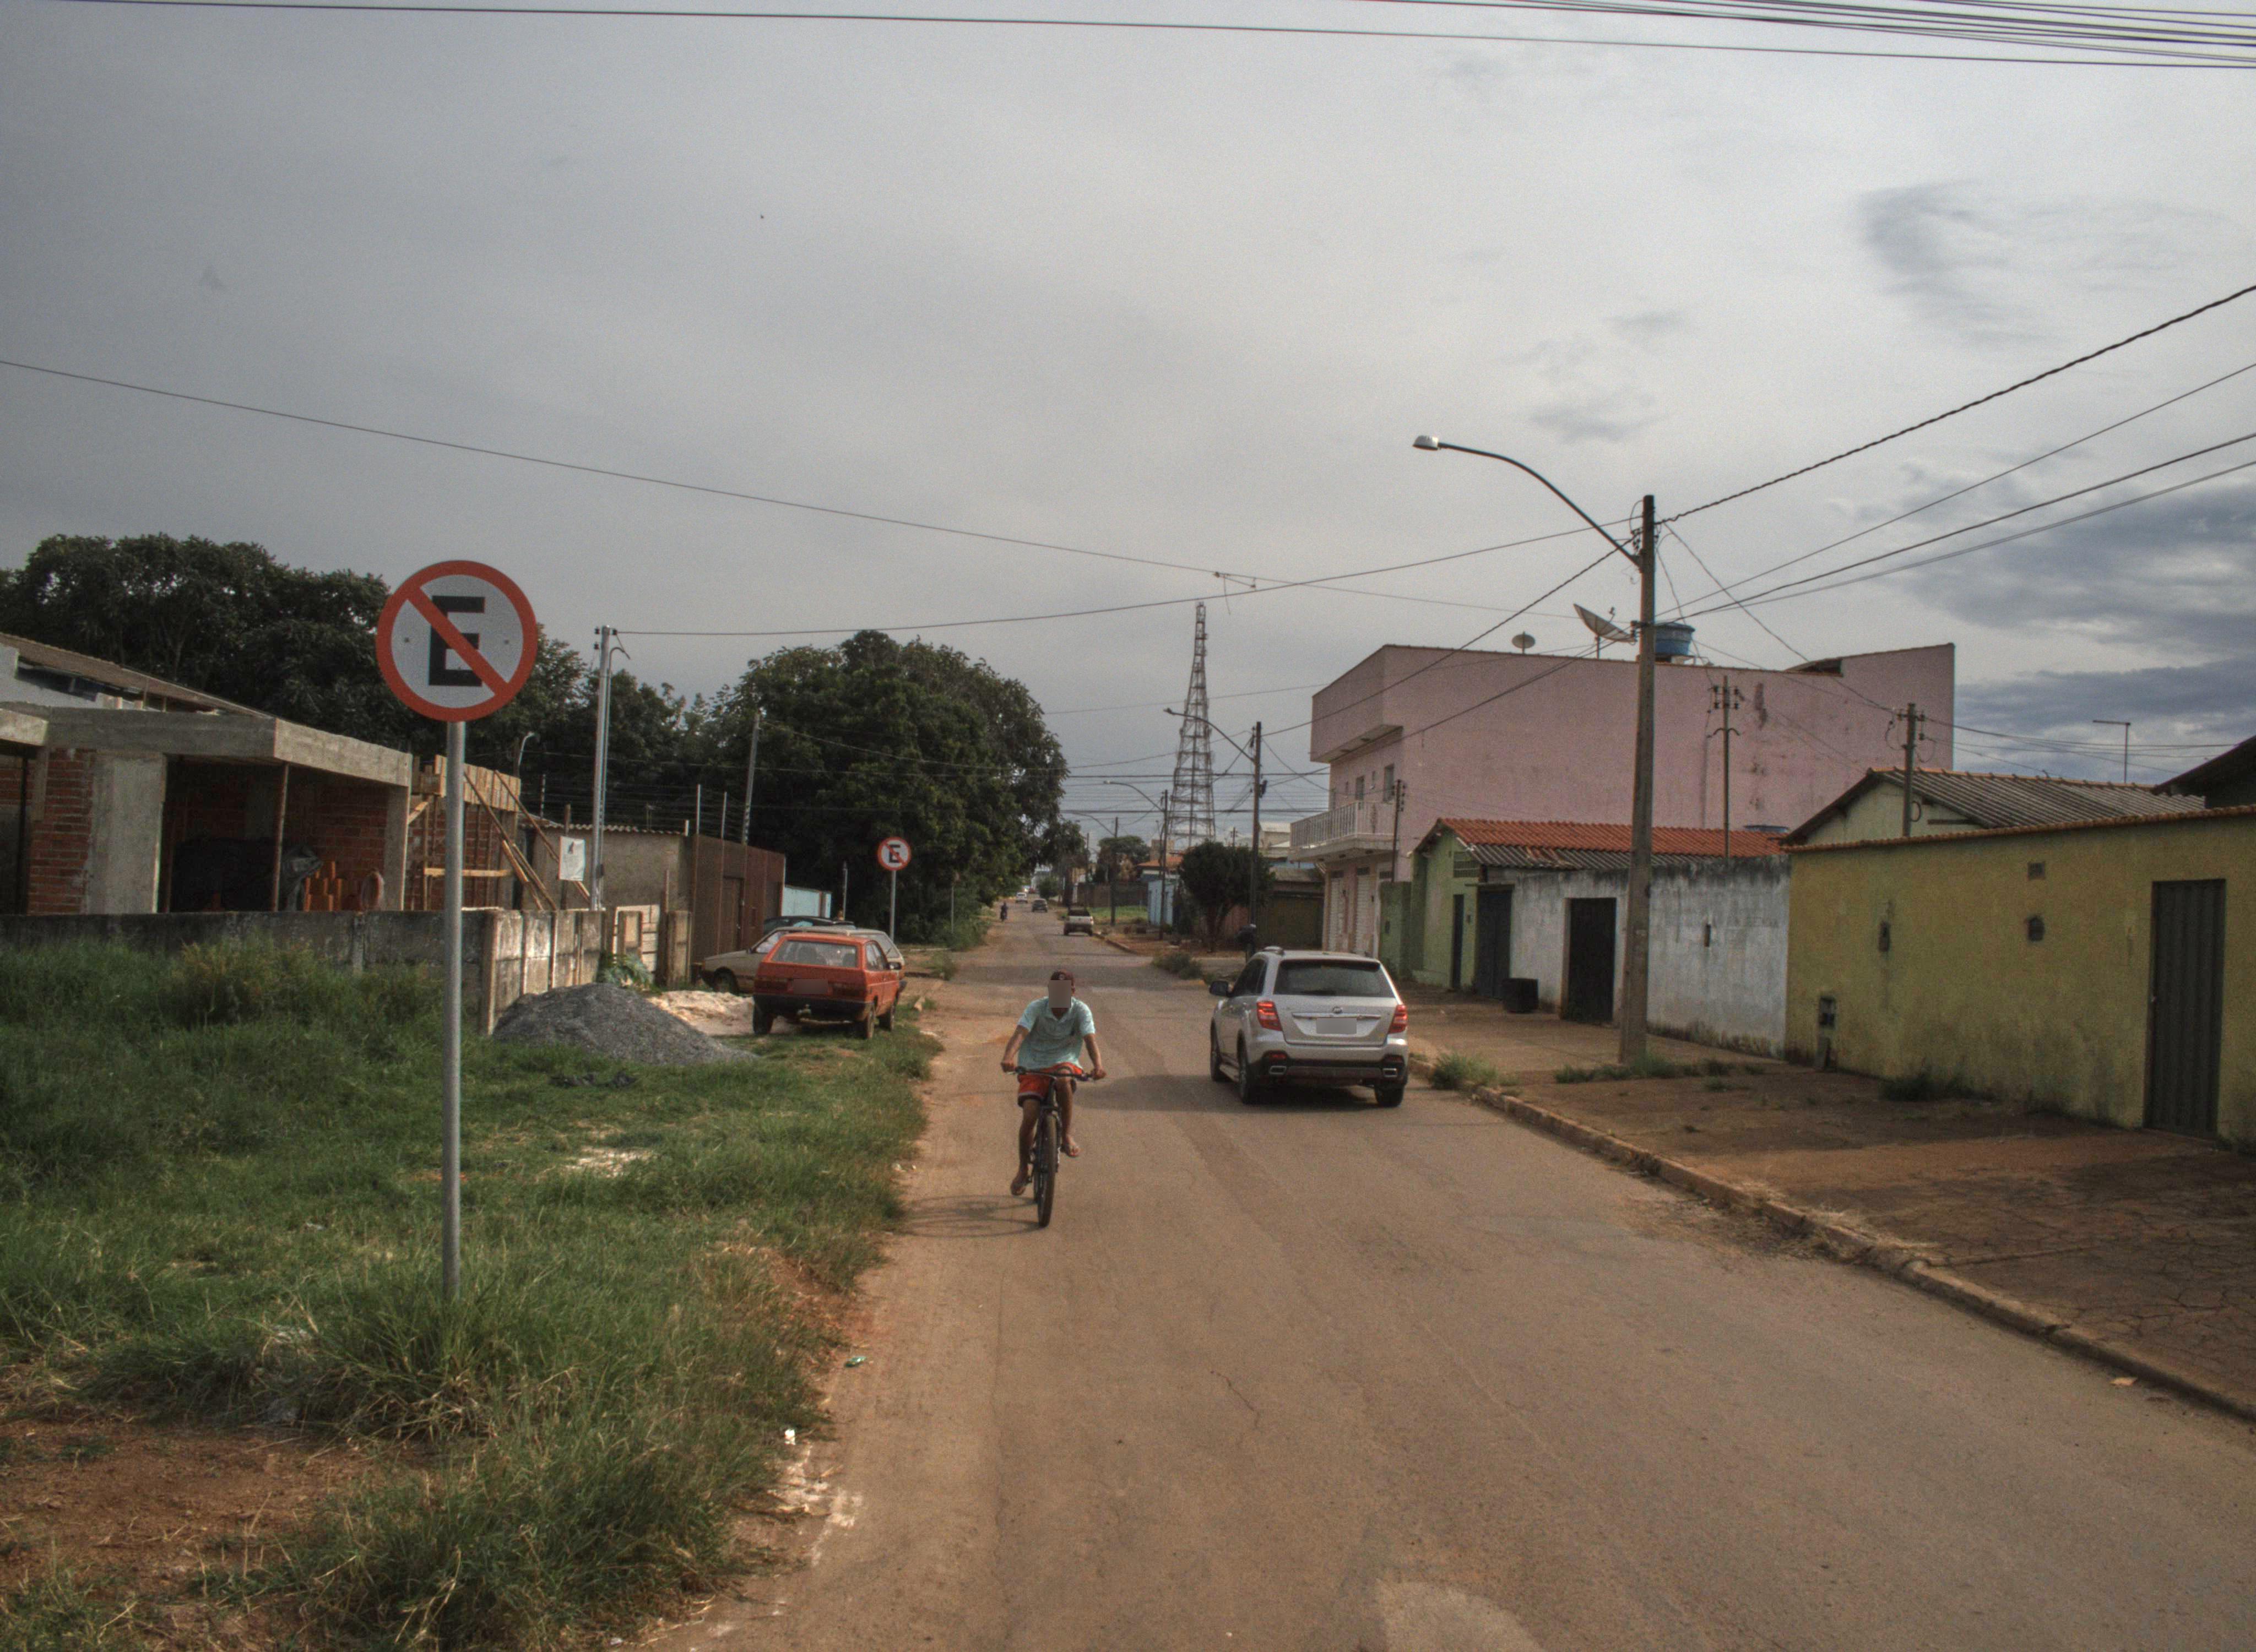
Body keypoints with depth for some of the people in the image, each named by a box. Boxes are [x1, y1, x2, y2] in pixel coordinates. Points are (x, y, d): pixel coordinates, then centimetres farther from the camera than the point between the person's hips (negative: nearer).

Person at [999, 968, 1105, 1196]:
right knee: (1029, 1115, -14)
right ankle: (1023, 1169, 9)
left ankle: (1067, 1135, -16)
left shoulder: (1081, 1011, -8)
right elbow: (1020, 1033, -25)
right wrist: (1008, 1057, -45)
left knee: (1064, 1081, -37)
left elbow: (1090, 1038, -21)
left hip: (1064, 1062, 0)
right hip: (1033, 1066, 0)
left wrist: (1098, 1064, -42)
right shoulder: (1036, 1008, -11)